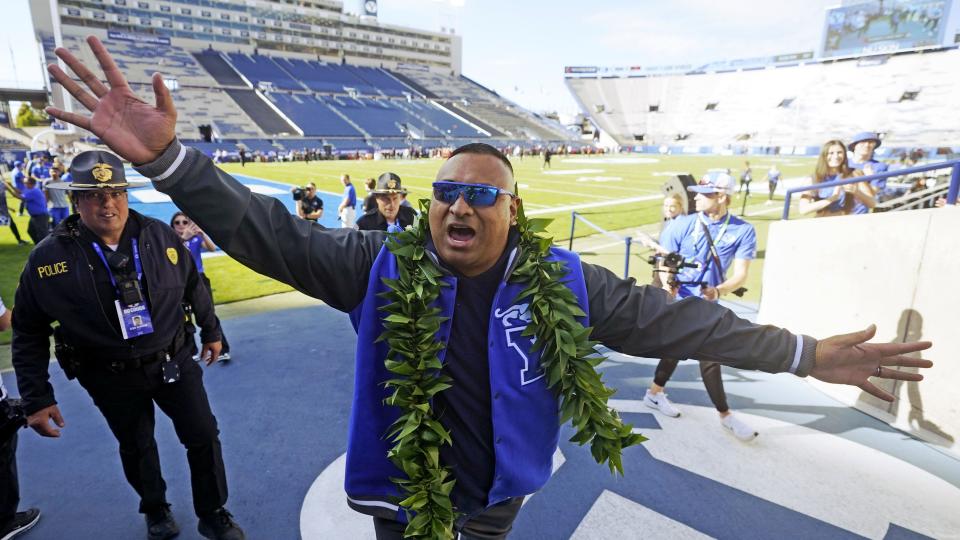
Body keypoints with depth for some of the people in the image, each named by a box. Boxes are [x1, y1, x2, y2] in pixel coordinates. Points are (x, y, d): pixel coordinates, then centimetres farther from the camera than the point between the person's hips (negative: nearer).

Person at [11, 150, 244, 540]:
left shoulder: (159, 236, -10)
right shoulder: (49, 257, -15)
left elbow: (194, 286, 5)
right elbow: (29, 333, -6)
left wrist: (210, 331, 14)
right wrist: (36, 399, -6)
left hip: (173, 361, 1)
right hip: (112, 378, -1)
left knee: (204, 437, 8)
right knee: (136, 448, 19)